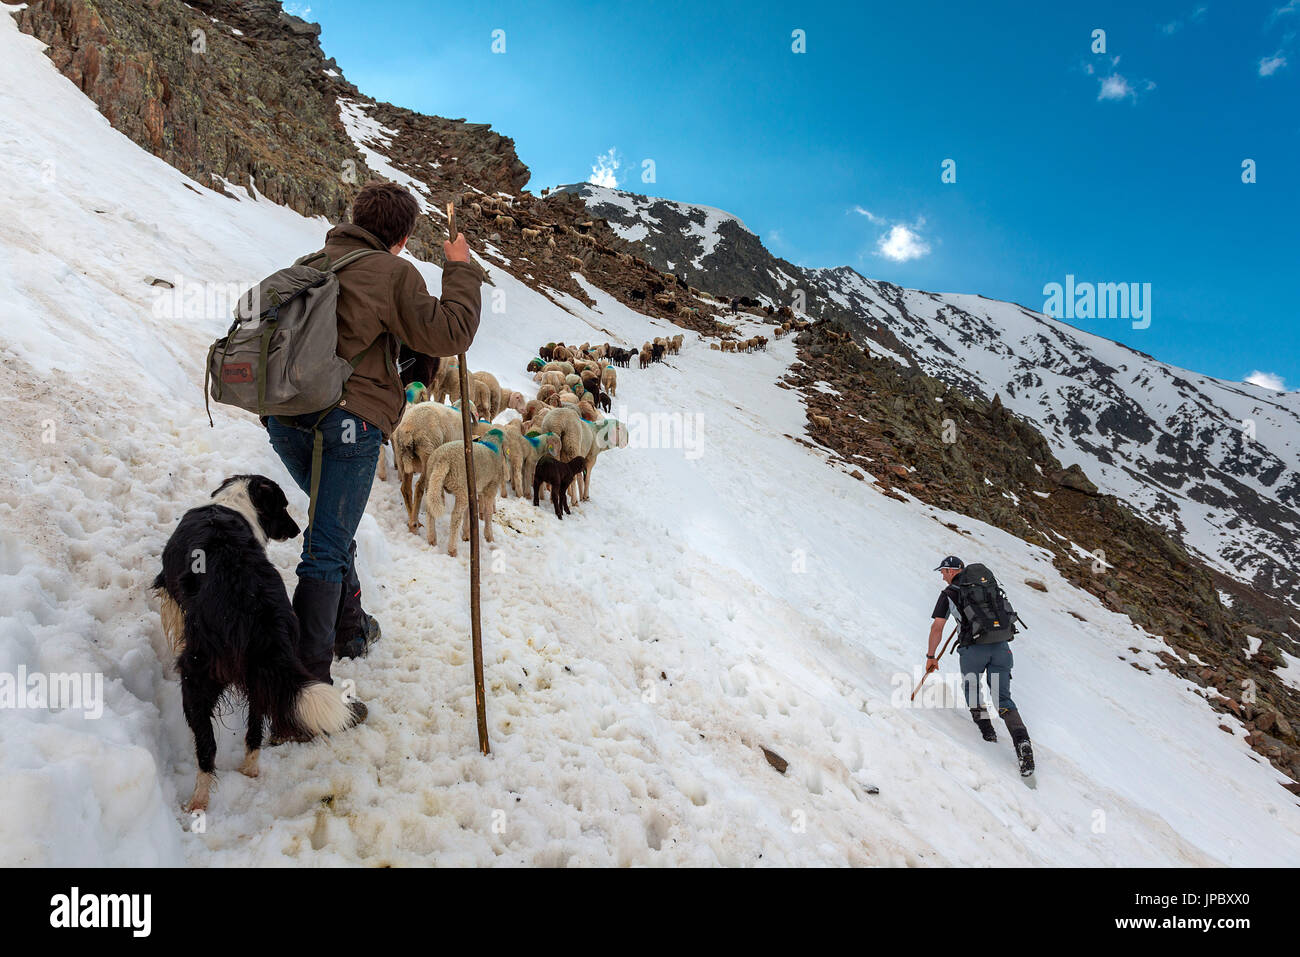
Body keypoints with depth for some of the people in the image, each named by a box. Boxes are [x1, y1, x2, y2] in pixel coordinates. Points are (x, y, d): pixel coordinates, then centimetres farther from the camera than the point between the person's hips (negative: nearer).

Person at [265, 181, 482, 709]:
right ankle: (308, 676, -5)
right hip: (349, 420, -7)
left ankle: (348, 624, 41)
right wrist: (461, 269, 3)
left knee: (333, 524, 26)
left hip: (285, 419, 7)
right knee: (327, 547, -3)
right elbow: (449, 334, -7)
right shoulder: (393, 272, -5)